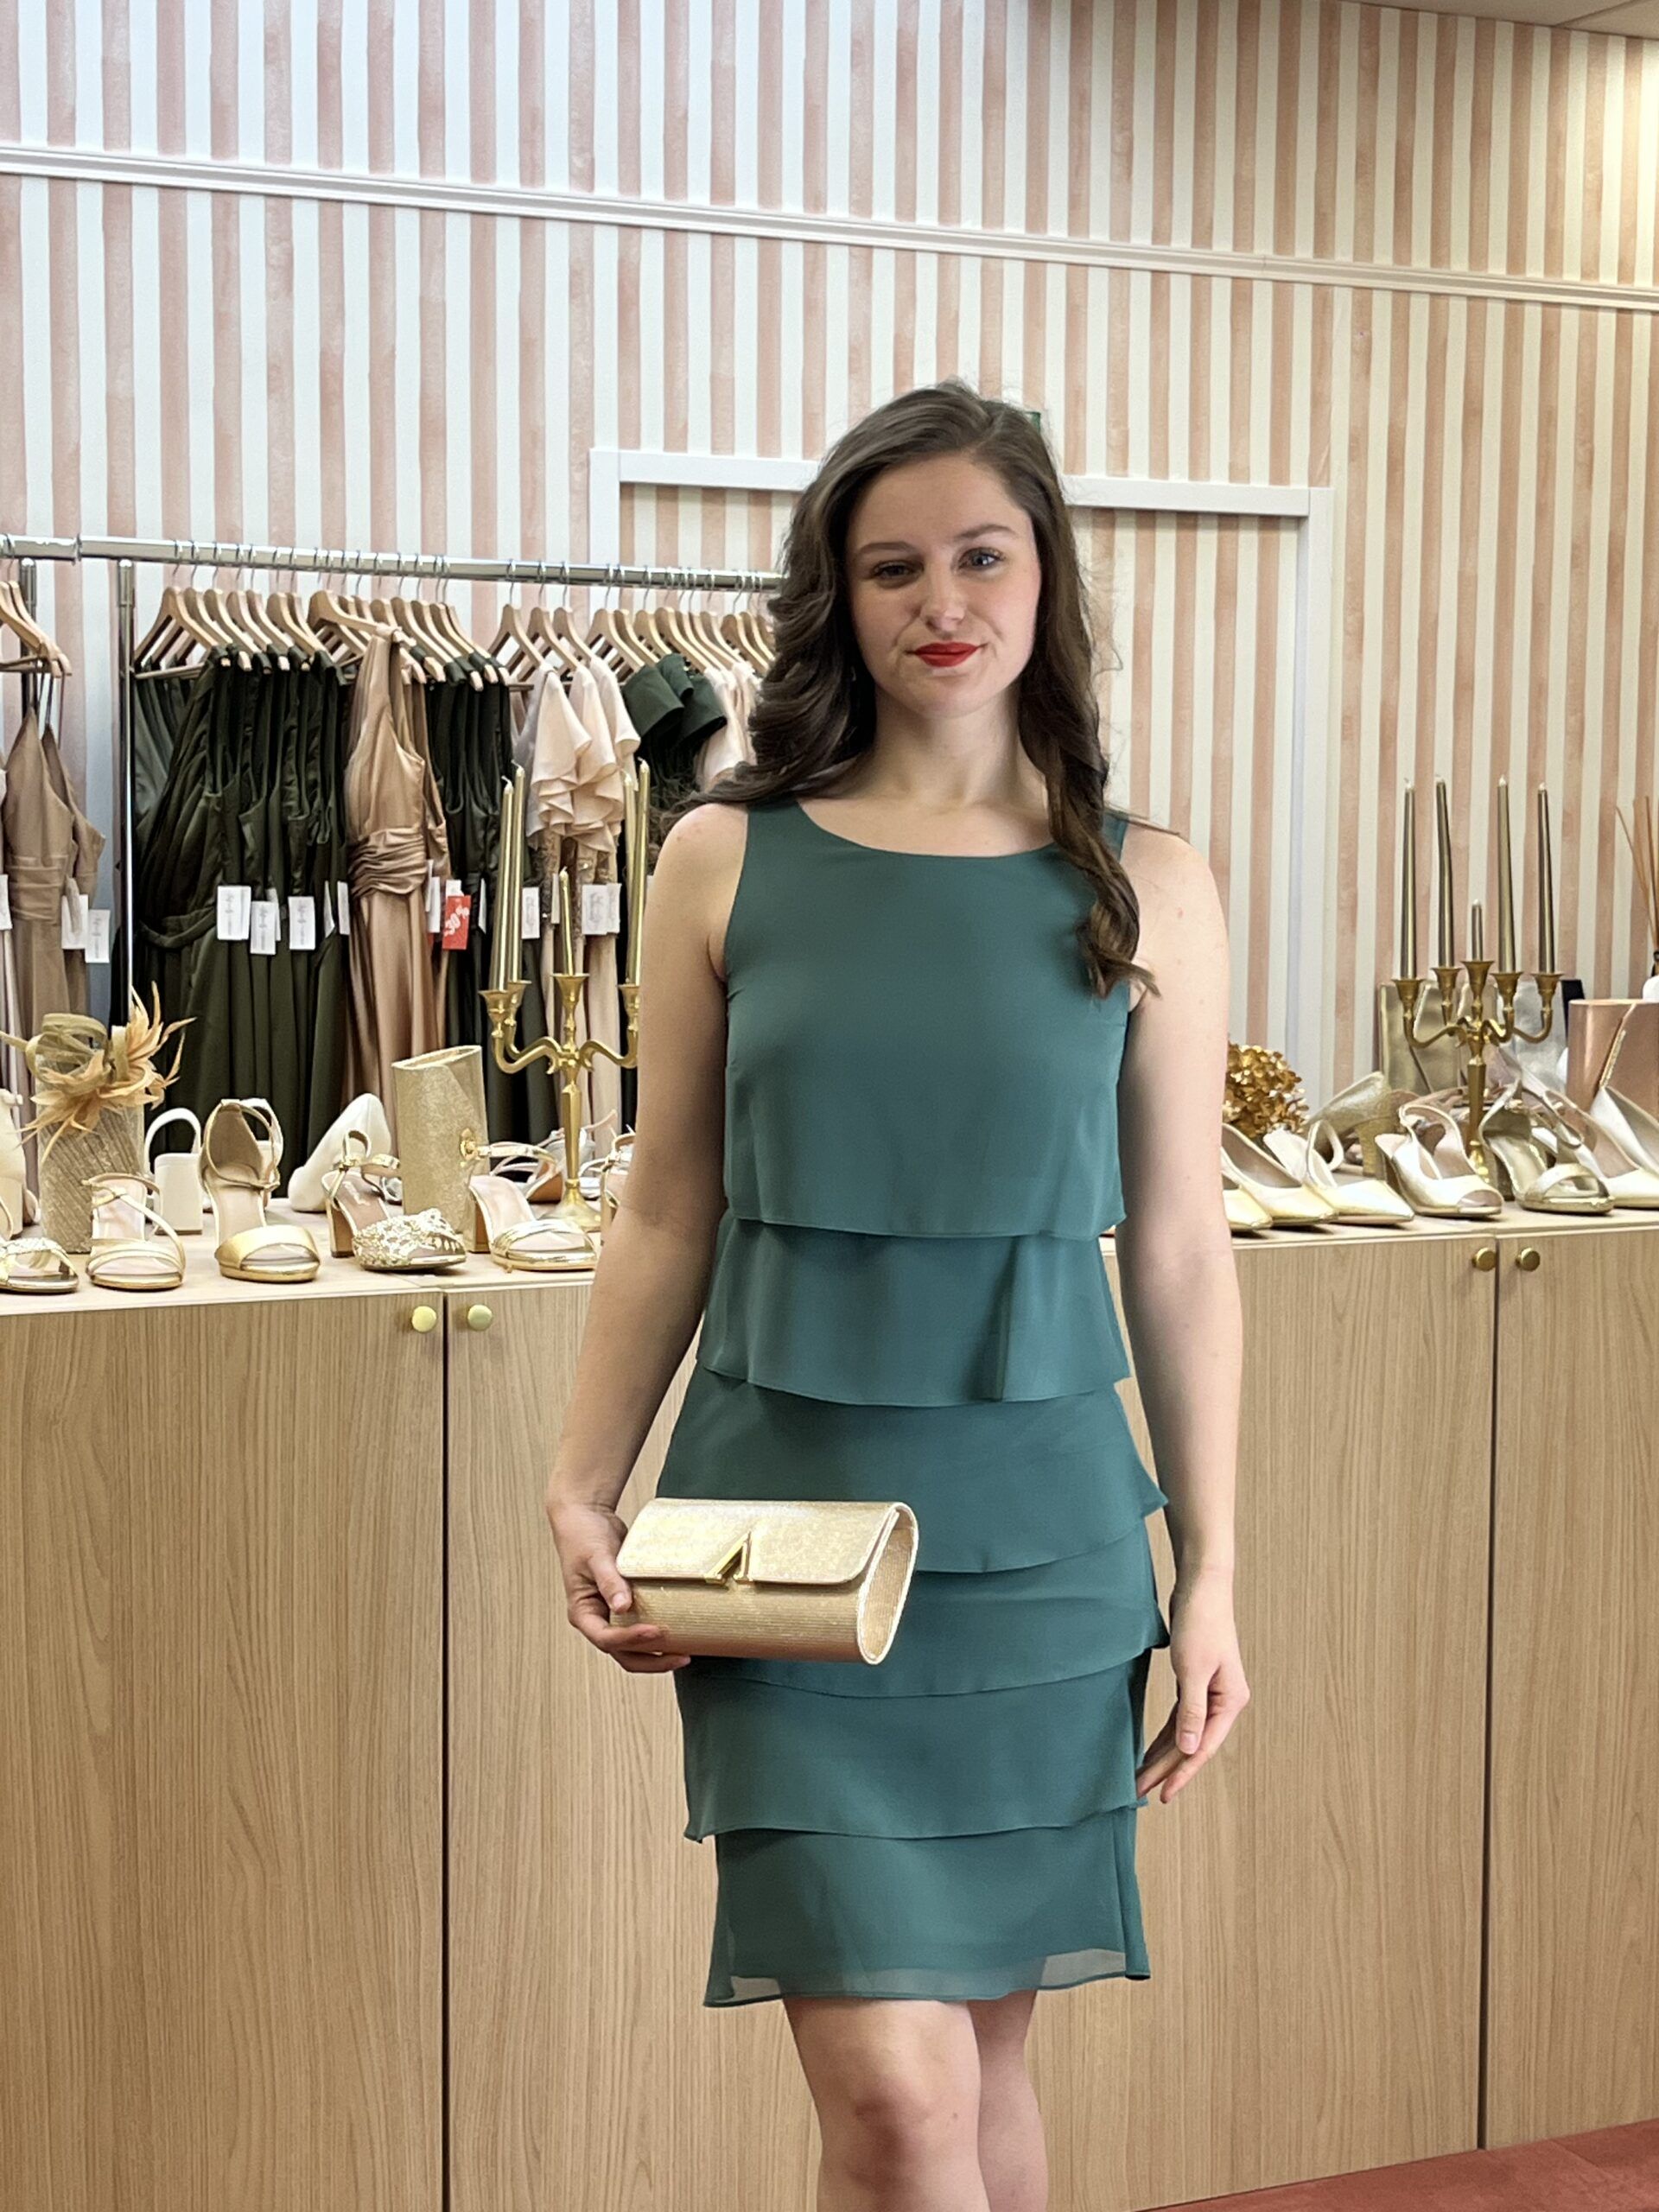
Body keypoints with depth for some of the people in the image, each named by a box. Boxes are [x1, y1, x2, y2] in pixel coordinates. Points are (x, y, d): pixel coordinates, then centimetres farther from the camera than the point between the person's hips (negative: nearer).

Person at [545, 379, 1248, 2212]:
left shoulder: (1147, 890, 2)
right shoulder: (731, 860, 1)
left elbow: (1179, 1251, 4)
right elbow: (666, 1215, 5)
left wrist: (1209, 1577, 4)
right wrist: (583, 1492, 0)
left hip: (1041, 1528, 1)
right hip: (786, 1516, -1)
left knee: (980, 2040, 13)